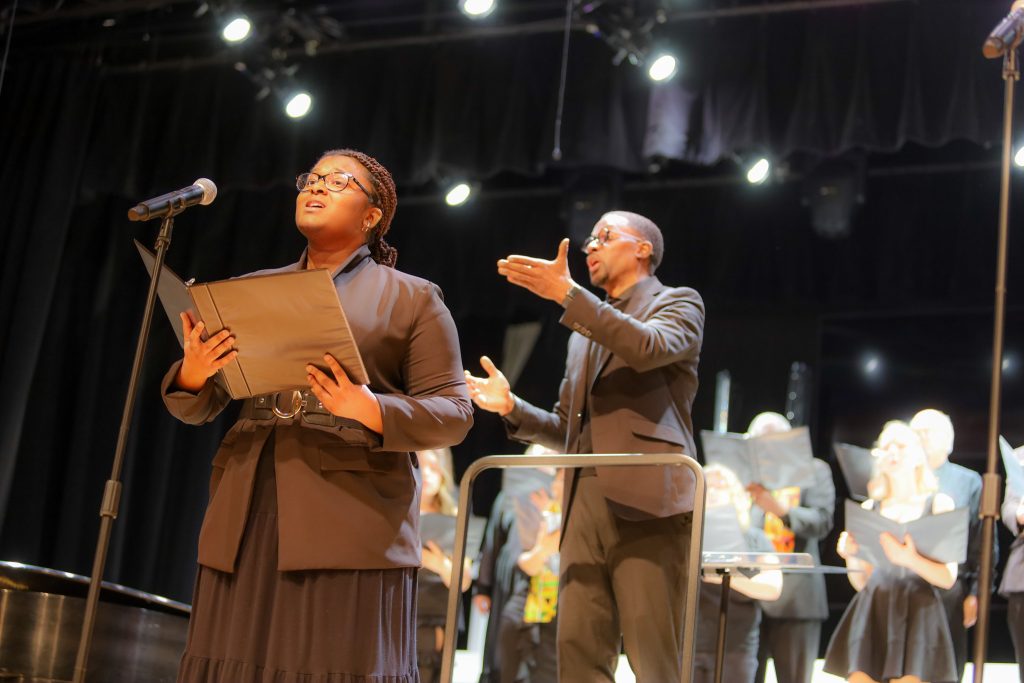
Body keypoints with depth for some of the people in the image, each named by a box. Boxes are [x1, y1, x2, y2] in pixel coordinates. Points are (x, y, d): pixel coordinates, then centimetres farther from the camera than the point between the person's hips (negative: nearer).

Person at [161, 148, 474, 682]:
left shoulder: (413, 298, 8)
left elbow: (453, 412, 0)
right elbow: (195, 409, 19)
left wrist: (373, 412, -18)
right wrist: (191, 375, -5)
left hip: (351, 526, -4)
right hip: (245, 523, 4)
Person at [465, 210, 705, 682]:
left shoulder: (679, 303, 9)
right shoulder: (587, 332, 28)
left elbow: (649, 347, -15)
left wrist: (566, 294, -18)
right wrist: (512, 407, 10)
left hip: (646, 499, -6)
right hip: (586, 504, 6)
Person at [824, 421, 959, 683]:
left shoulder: (938, 503, 8)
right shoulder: (870, 508, 16)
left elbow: (948, 578, -1)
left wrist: (909, 559, -18)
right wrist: (851, 556, -6)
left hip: (917, 616, -3)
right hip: (872, 615, 3)